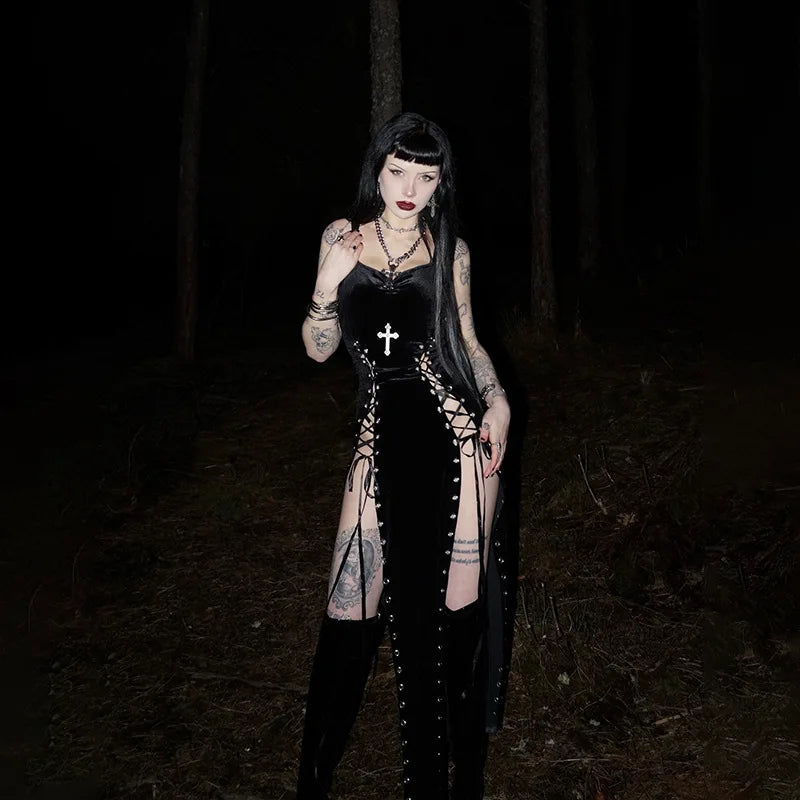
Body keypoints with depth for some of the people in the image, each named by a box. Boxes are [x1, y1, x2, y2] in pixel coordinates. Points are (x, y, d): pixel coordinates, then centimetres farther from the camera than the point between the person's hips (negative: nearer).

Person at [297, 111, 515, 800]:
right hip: (381, 441, 1)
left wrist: (497, 405, -3)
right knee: (350, 612, 0)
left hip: (455, 437, 0)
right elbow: (319, 349, 7)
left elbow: (467, 340, 14)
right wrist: (329, 285, -11)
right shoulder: (343, 238, 7)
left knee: (454, 608, 6)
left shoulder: (450, 250, 6)